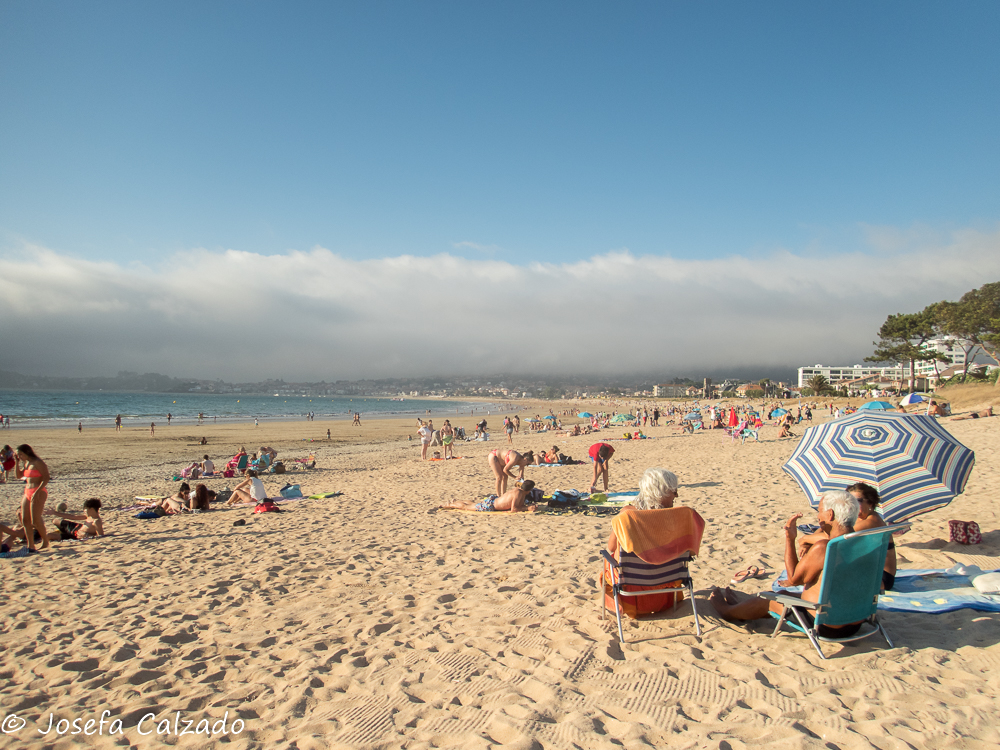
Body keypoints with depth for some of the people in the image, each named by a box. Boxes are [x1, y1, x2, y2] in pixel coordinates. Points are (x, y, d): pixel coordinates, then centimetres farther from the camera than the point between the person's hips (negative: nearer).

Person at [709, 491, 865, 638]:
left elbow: (793, 578, -13)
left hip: (824, 627, -7)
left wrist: (789, 539, -12)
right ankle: (742, 606, 50)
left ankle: (728, 611, 41)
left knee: (766, 601, 15)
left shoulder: (822, 548, -27)